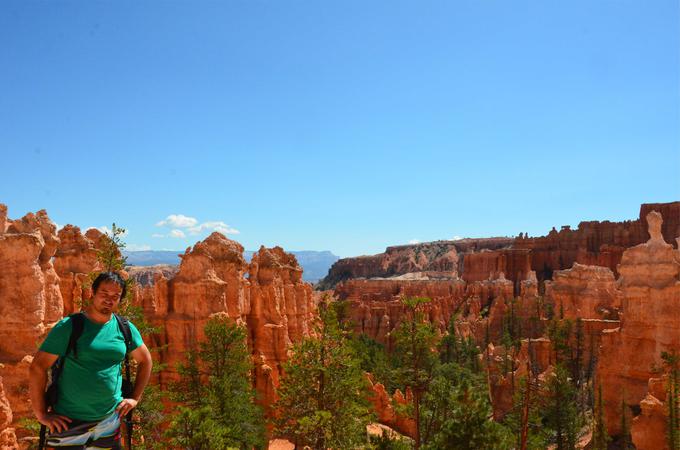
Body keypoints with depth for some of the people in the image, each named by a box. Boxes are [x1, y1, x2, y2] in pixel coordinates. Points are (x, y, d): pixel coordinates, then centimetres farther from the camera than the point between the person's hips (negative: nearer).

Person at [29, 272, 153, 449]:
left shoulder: (125, 329, 2)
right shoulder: (69, 327, -9)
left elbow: (145, 361, 14)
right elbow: (37, 368, -9)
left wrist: (135, 398, 8)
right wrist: (41, 414, -10)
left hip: (110, 421, 3)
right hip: (69, 423, -3)